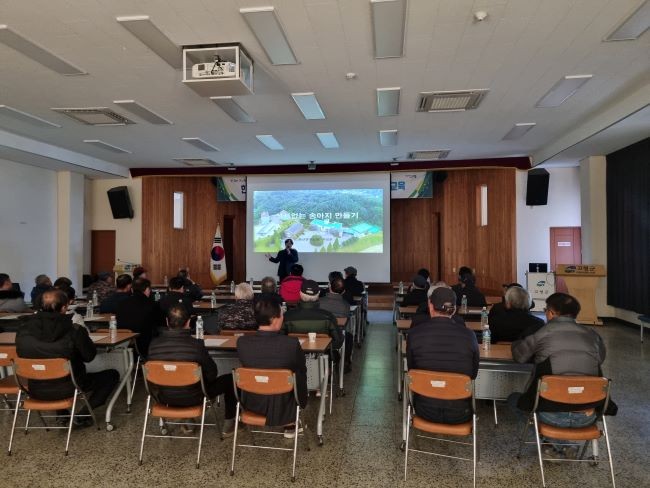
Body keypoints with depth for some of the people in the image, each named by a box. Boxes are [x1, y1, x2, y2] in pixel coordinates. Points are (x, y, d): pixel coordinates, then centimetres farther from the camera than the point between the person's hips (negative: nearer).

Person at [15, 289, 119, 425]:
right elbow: (89, 356, -9)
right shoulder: (72, 329, -20)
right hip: (67, 389, -5)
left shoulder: (26, 327, -9)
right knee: (112, 375, 13)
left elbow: (22, 352, 8)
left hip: (36, 390, 5)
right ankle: (83, 414, 6)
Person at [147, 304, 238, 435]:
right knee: (229, 379, 17)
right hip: (191, 399, -4)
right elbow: (212, 373, -13)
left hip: (164, 399, 4)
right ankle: (229, 423, 29)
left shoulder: (154, 344, -16)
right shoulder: (196, 345, -26)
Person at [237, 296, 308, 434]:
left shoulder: (242, 342, -19)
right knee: (300, 377, 26)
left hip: (252, 405, 3)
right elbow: (302, 370, -7)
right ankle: (291, 425, 37)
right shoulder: (291, 344, -27)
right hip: (283, 408, -2)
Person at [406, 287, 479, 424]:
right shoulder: (469, 335, -13)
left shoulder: (414, 334, -14)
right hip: (460, 415, 0)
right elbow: (474, 374, 2)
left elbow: (411, 370, 1)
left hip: (426, 412, 0)